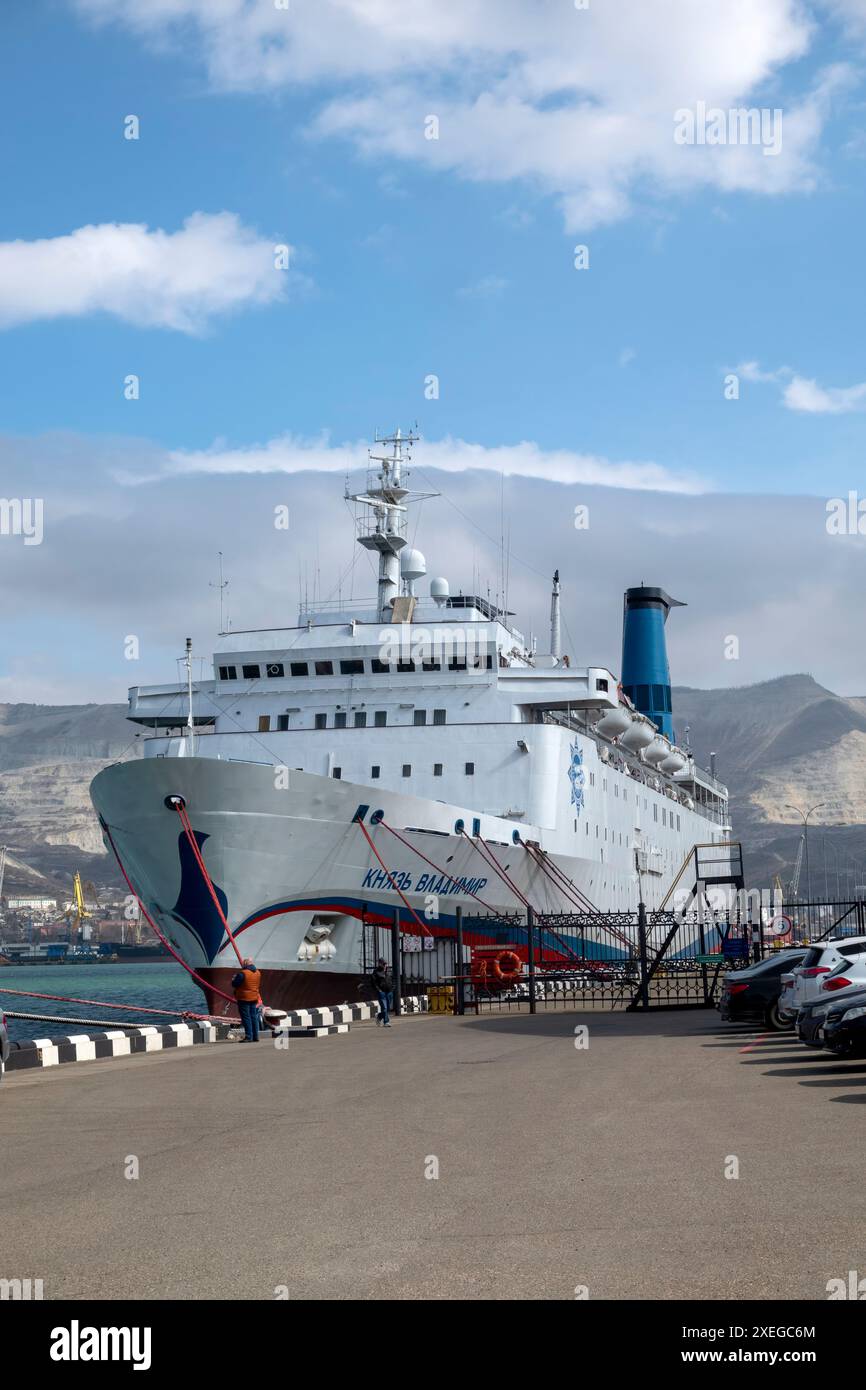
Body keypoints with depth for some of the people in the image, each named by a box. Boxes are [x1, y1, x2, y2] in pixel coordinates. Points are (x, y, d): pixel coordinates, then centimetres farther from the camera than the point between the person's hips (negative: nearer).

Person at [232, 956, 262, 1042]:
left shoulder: (242, 973, -17)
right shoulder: (258, 973, 7)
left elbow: (234, 984, -14)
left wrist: (233, 979, 6)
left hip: (244, 998, -7)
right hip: (254, 998, 7)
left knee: (246, 1018, -4)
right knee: (254, 1017, 12)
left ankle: (248, 1036, -8)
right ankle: (255, 1036, 14)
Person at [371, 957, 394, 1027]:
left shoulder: (388, 971, 13)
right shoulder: (376, 972, -3)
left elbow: (392, 980, 21)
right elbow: (374, 983, -6)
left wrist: (392, 988, 9)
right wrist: (378, 990, -14)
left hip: (389, 992, 5)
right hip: (381, 992, -5)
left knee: (389, 1008, 8)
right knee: (384, 1008, -11)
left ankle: (379, 1016, 31)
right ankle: (386, 1022, -7)